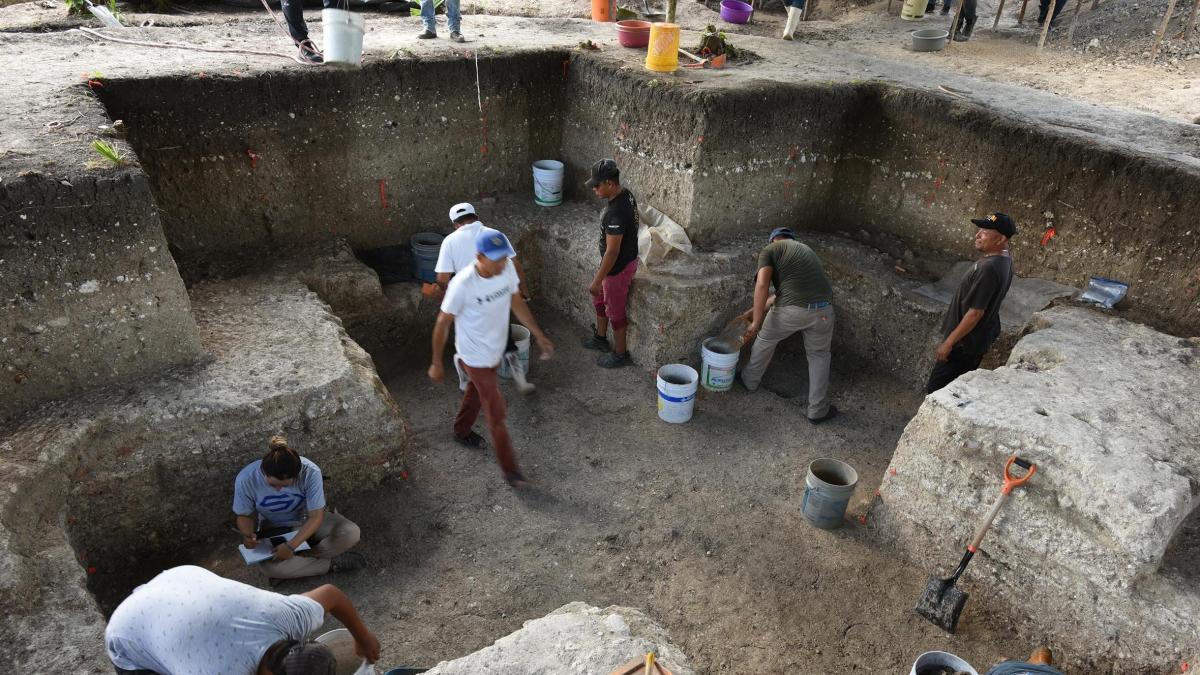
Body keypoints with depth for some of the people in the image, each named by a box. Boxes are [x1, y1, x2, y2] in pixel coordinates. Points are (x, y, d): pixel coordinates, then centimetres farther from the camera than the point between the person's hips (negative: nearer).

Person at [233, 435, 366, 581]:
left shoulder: (310, 472, -31)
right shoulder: (246, 479, -27)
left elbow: (316, 516, -26)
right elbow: (245, 515, -9)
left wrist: (291, 546, -37)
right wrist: (247, 535, -30)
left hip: (307, 522, 0)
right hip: (273, 529, 0)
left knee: (351, 533, -27)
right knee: (269, 565, -34)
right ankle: (333, 563, -17)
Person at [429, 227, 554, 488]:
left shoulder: (507, 269, -15)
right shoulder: (463, 284, -32)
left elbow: (517, 303, 3)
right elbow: (442, 324, -19)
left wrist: (539, 335, 5)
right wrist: (436, 364, -10)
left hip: (495, 351, 6)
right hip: (475, 358, -6)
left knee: (476, 393, 29)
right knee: (496, 413, 2)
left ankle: (462, 431, 57)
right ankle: (509, 469, 19)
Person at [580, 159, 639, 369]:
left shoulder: (615, 213, -34)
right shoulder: (626, 194, -4)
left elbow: (612, 251, -30)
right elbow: (637, 220, 13)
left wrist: (597, 280, -22)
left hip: (619, 267, -10)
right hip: (628, 257, 10)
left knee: (615, 311, 10)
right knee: (599, 299, 27)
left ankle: (620, 354, 30)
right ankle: (600, 338, 48)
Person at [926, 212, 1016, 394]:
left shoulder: (989, 268, -30)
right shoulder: (1004, 258, 2)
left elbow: (975, 313, -27)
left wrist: (949, 342, -21)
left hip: (965, 341, -10)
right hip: (982, 337, 10)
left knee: (937, 391, 0)